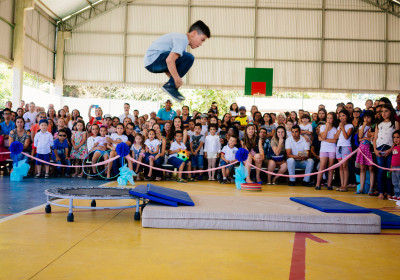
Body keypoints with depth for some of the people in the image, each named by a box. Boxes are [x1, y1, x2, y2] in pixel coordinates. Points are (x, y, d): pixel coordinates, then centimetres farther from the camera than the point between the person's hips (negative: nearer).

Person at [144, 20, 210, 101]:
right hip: (154, 60, -10)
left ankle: (170, 86, 11)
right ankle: (170, 86, -11)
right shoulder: (182, 39, -13)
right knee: (188, 58, -19)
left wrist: (173, 78, 16)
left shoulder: (180, 37, 20)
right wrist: (177, 79, -19)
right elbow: (169, 60, -27)